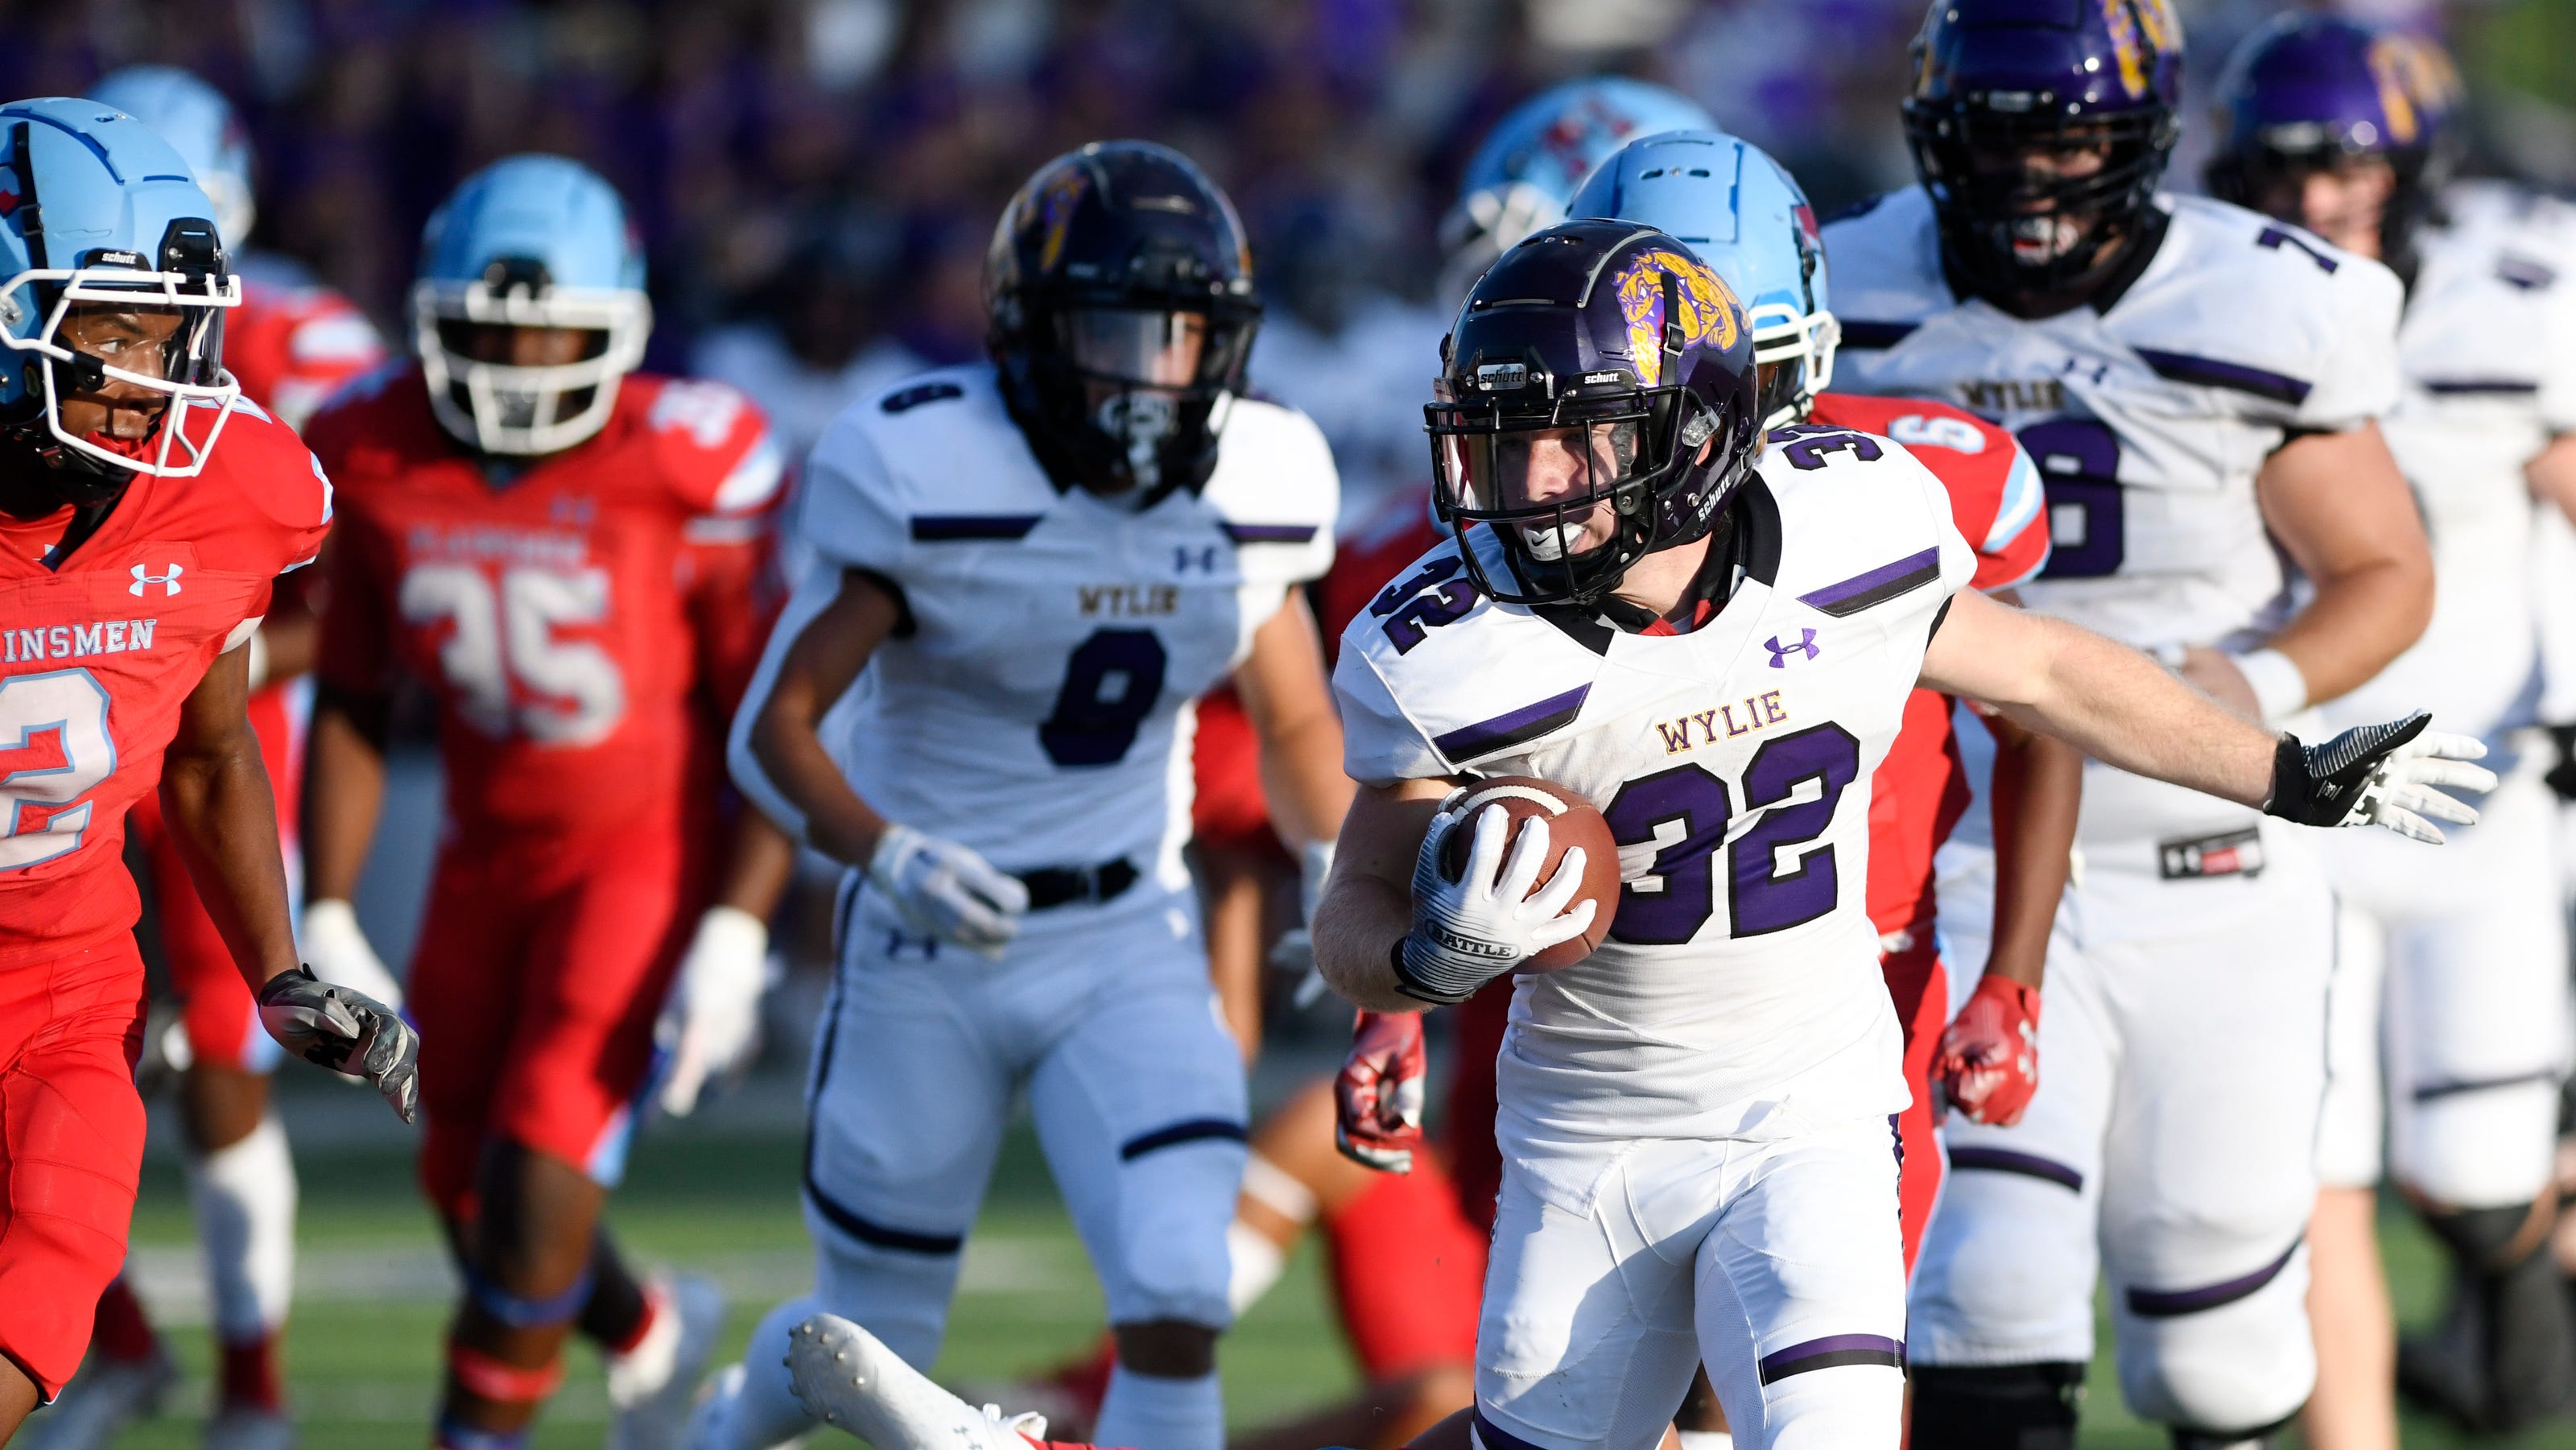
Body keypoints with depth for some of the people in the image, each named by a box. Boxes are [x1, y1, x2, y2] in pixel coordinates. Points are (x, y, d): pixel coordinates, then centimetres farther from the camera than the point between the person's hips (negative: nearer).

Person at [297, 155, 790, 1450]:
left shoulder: (690, 469, -19)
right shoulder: (378, 464, -6)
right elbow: (352, 710, 5)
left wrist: (737, 930, -19)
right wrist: (324, 921, 1)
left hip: (650, 848, -5)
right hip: (490, 852, 5)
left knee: (537, 1194, -15)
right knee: (469, 1192, 13)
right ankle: (654, 1334, 44)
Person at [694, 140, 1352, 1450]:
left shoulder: (1253, 491, -4)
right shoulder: (928, 479, -18)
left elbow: (1296, 728, 13)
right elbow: (773, 729, -16)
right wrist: (888, 858, -33)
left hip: (1131, 948, 3)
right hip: (932, 949, -3)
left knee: (1178, 1304, -18)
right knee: (875, 1343, 11)